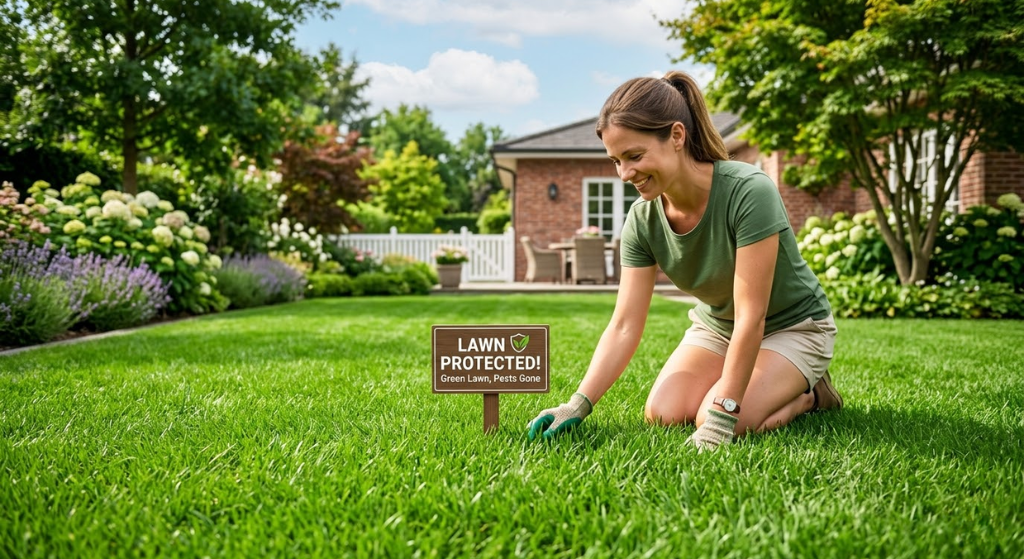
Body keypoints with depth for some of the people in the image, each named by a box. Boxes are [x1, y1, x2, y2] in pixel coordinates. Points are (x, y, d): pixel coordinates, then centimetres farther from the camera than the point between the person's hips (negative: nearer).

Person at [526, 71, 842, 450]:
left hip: (792, 326, -5)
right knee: (662, 414, -15)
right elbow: (624, 327, -16)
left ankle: (810, 394, 5)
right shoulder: (642, 219, -16)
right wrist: (577, 405, -26)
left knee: (719, 423, -23)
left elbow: (751, 316, -31)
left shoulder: (749, 192, -33)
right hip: (717, 326, 5)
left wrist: (722, 413, -31)